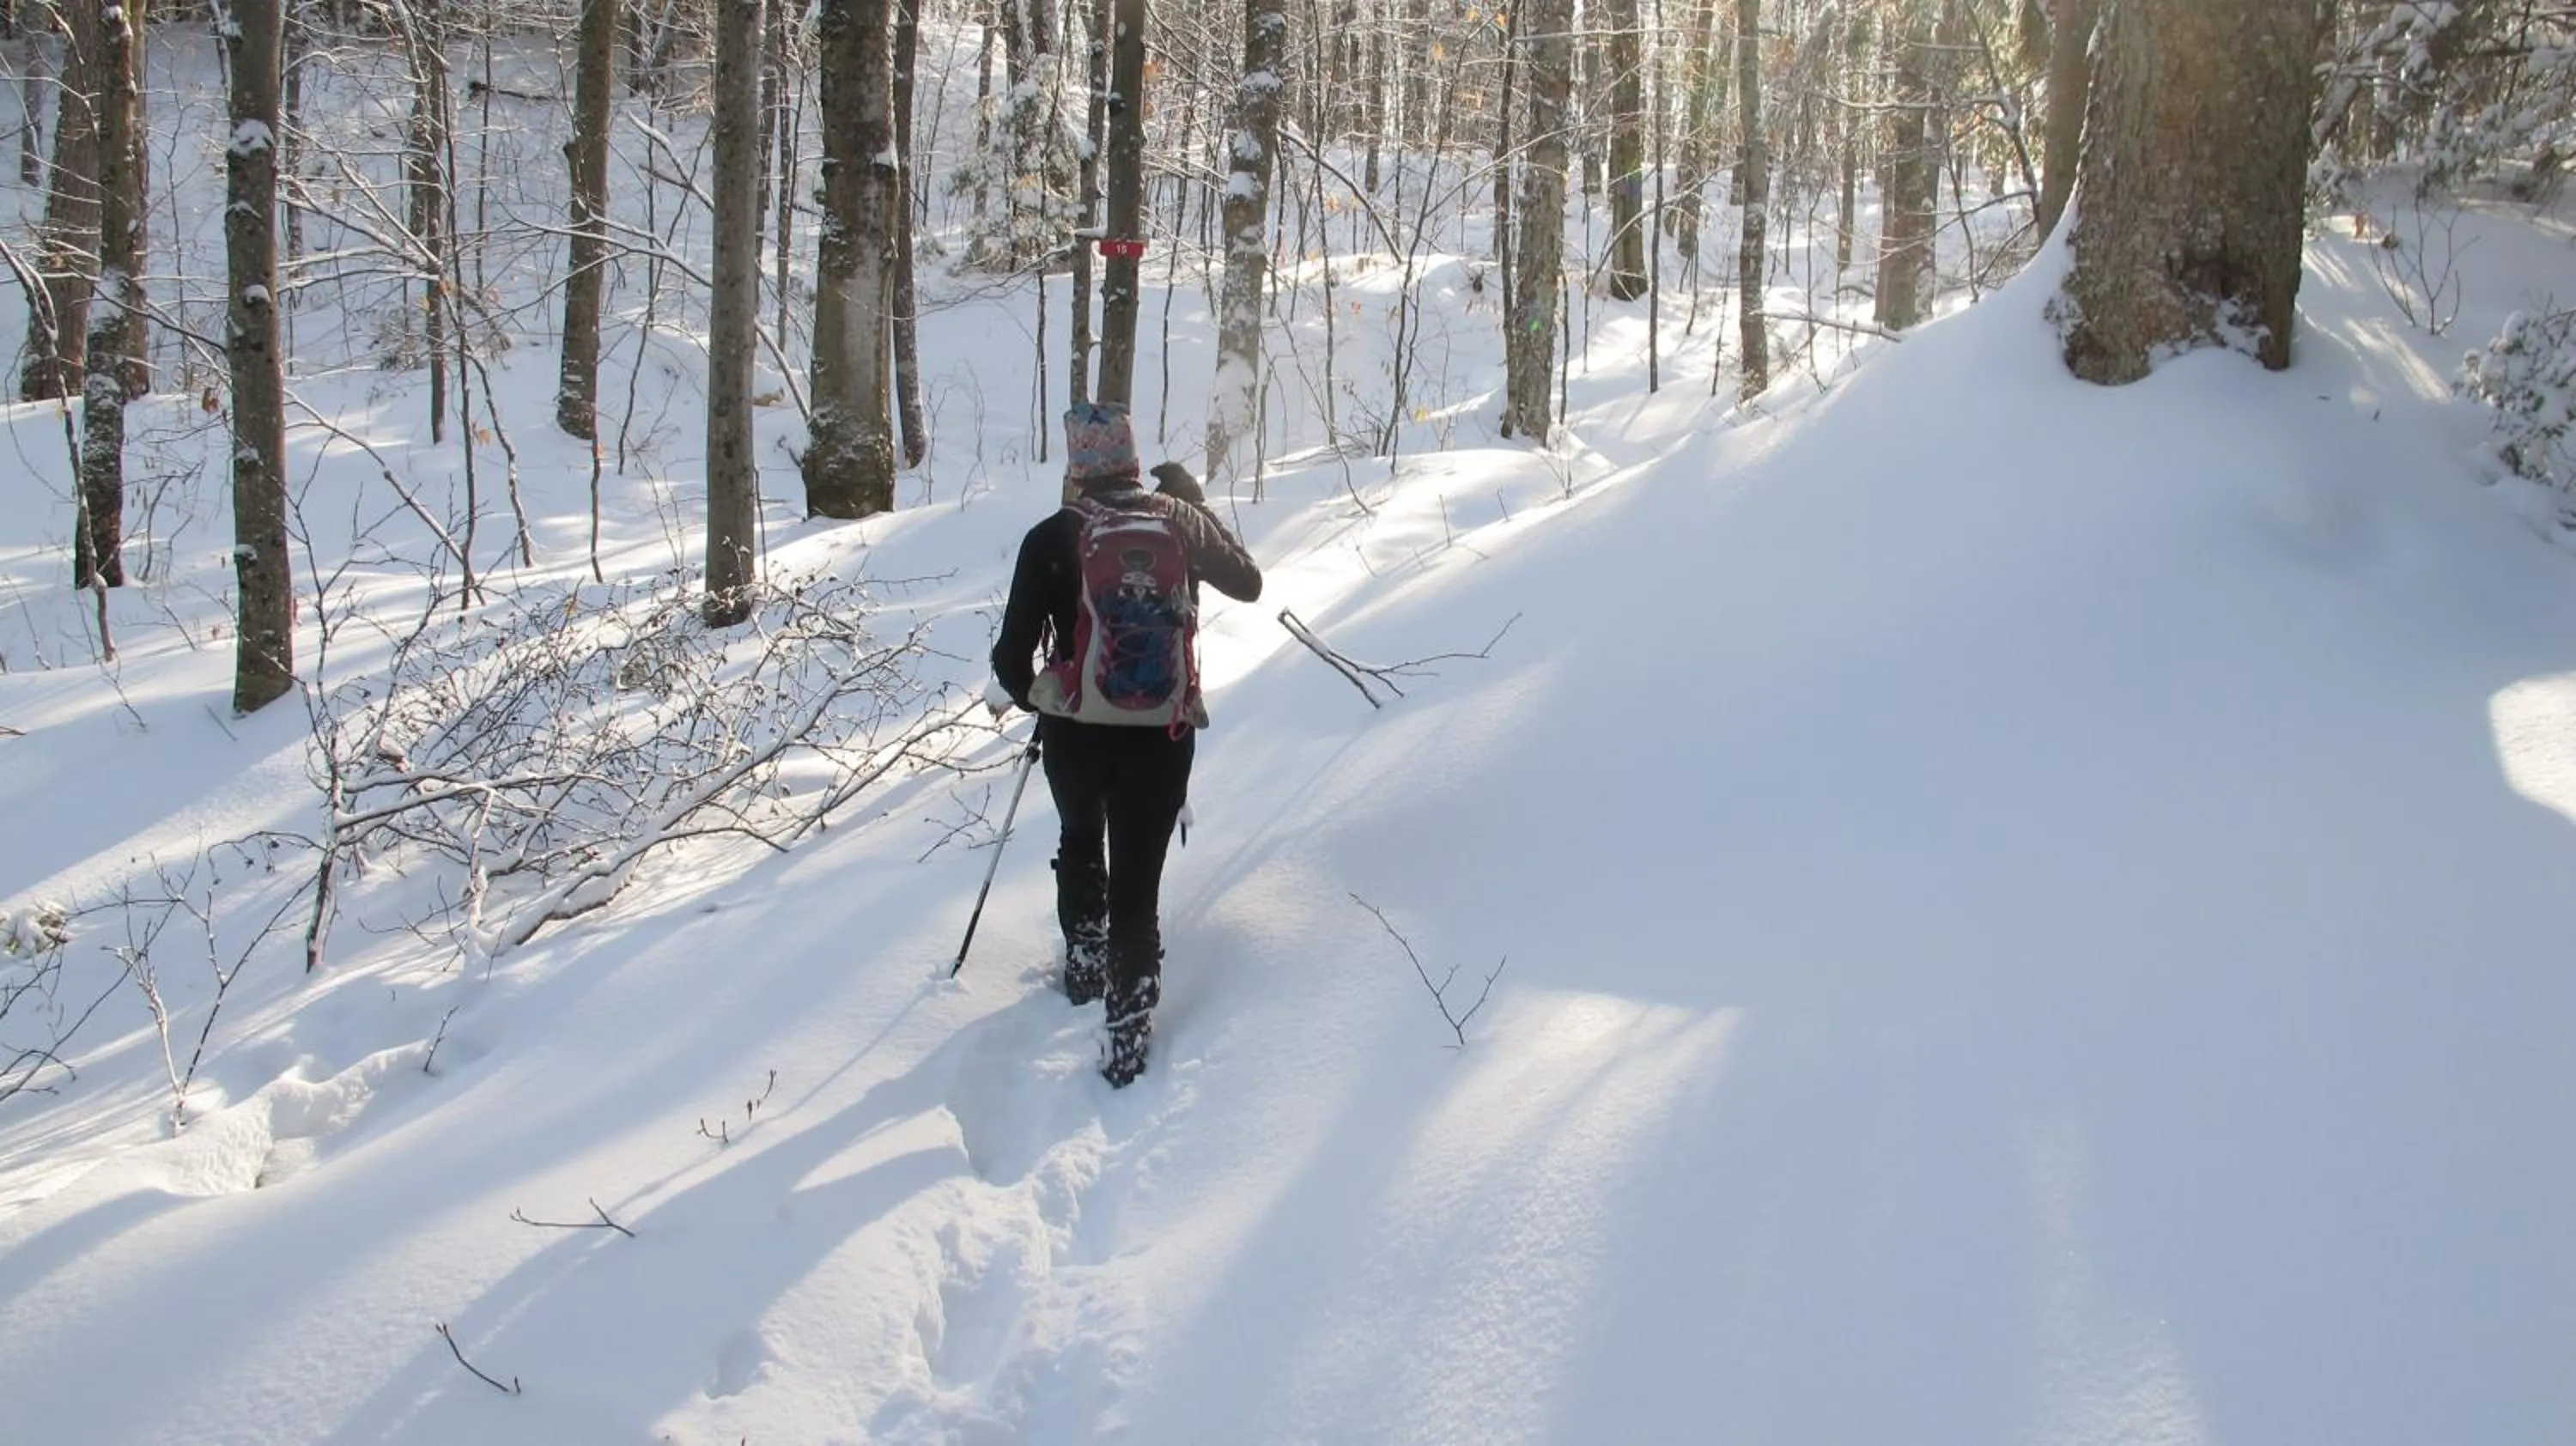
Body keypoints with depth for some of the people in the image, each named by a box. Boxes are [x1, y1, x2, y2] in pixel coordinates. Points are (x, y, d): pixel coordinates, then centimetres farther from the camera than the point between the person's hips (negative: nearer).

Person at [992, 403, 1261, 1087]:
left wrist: (1027, 693, 13)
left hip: (1075, 733, 0)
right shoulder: (1179, 522, -5)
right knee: (1138, 877, 8)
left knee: (1081, 843, 29)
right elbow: (1248, 584, 13)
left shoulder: (1051, 539, -11)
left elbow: (1013, 656, -10)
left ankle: (1085, 963, 41)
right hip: (1162, 731, 0)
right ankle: (1129, 1028, 8)